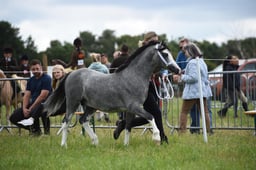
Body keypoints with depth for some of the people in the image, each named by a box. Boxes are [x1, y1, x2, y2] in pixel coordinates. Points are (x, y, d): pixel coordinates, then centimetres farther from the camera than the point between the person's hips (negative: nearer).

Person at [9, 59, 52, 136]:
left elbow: (42, 96, -17)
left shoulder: (46, 79, -9)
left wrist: (30, 109, -19)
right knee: (14, 117, -5)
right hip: (32, 104, 7)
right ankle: (34, 129, 9)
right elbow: (27, 95, 7)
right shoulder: (31, 80, 13)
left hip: (44, 104, -7)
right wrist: (24, 108, -12)